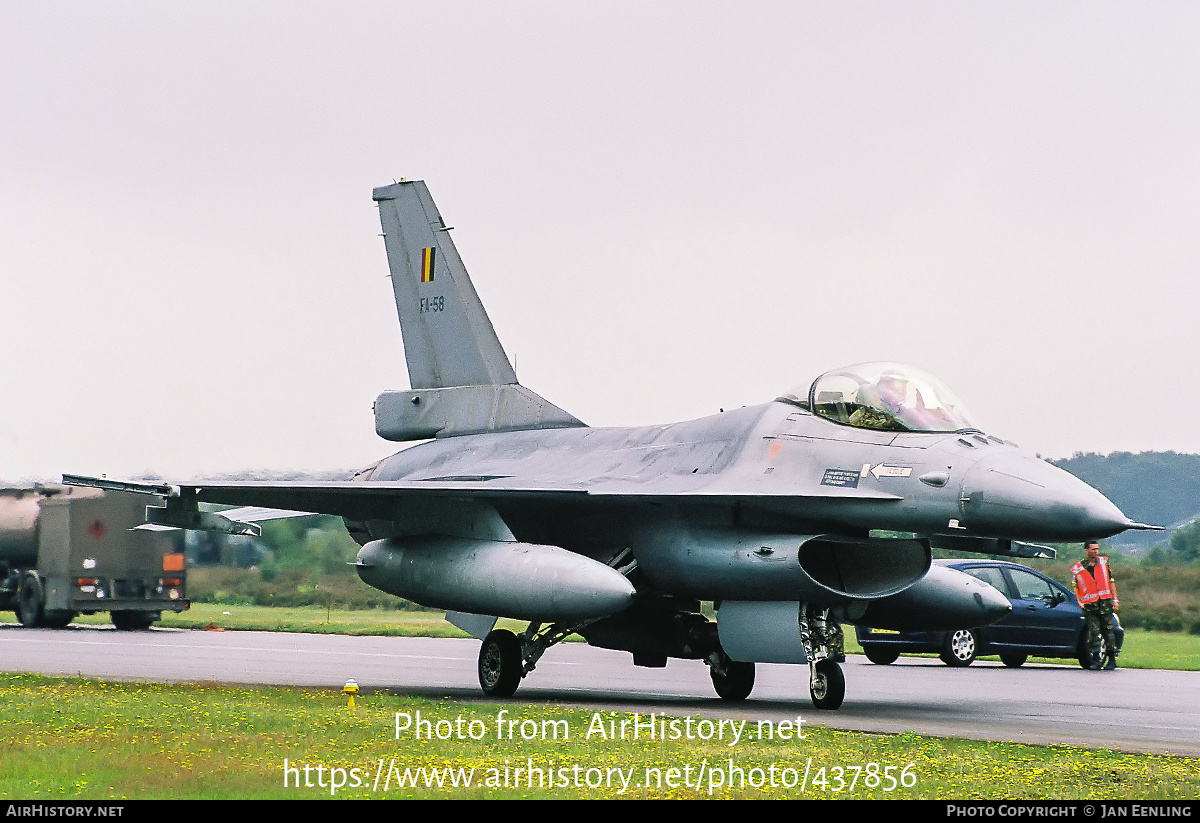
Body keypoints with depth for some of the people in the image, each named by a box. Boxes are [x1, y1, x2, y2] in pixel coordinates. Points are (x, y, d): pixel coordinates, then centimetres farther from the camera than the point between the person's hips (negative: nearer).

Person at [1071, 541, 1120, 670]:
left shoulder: (1104, 562, 10)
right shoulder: (1078, 568, 4)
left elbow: (1111, 581, 13)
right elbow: (1076, 586, 6)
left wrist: (1115, 599, 9)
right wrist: (1079, 602, -7)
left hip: (1105, 603, 1)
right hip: (1089, 605, -1)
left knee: (1108, 630, 2)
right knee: (1093, 631, -8)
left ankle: (1112, 660, 9)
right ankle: (1096, 660, -1)